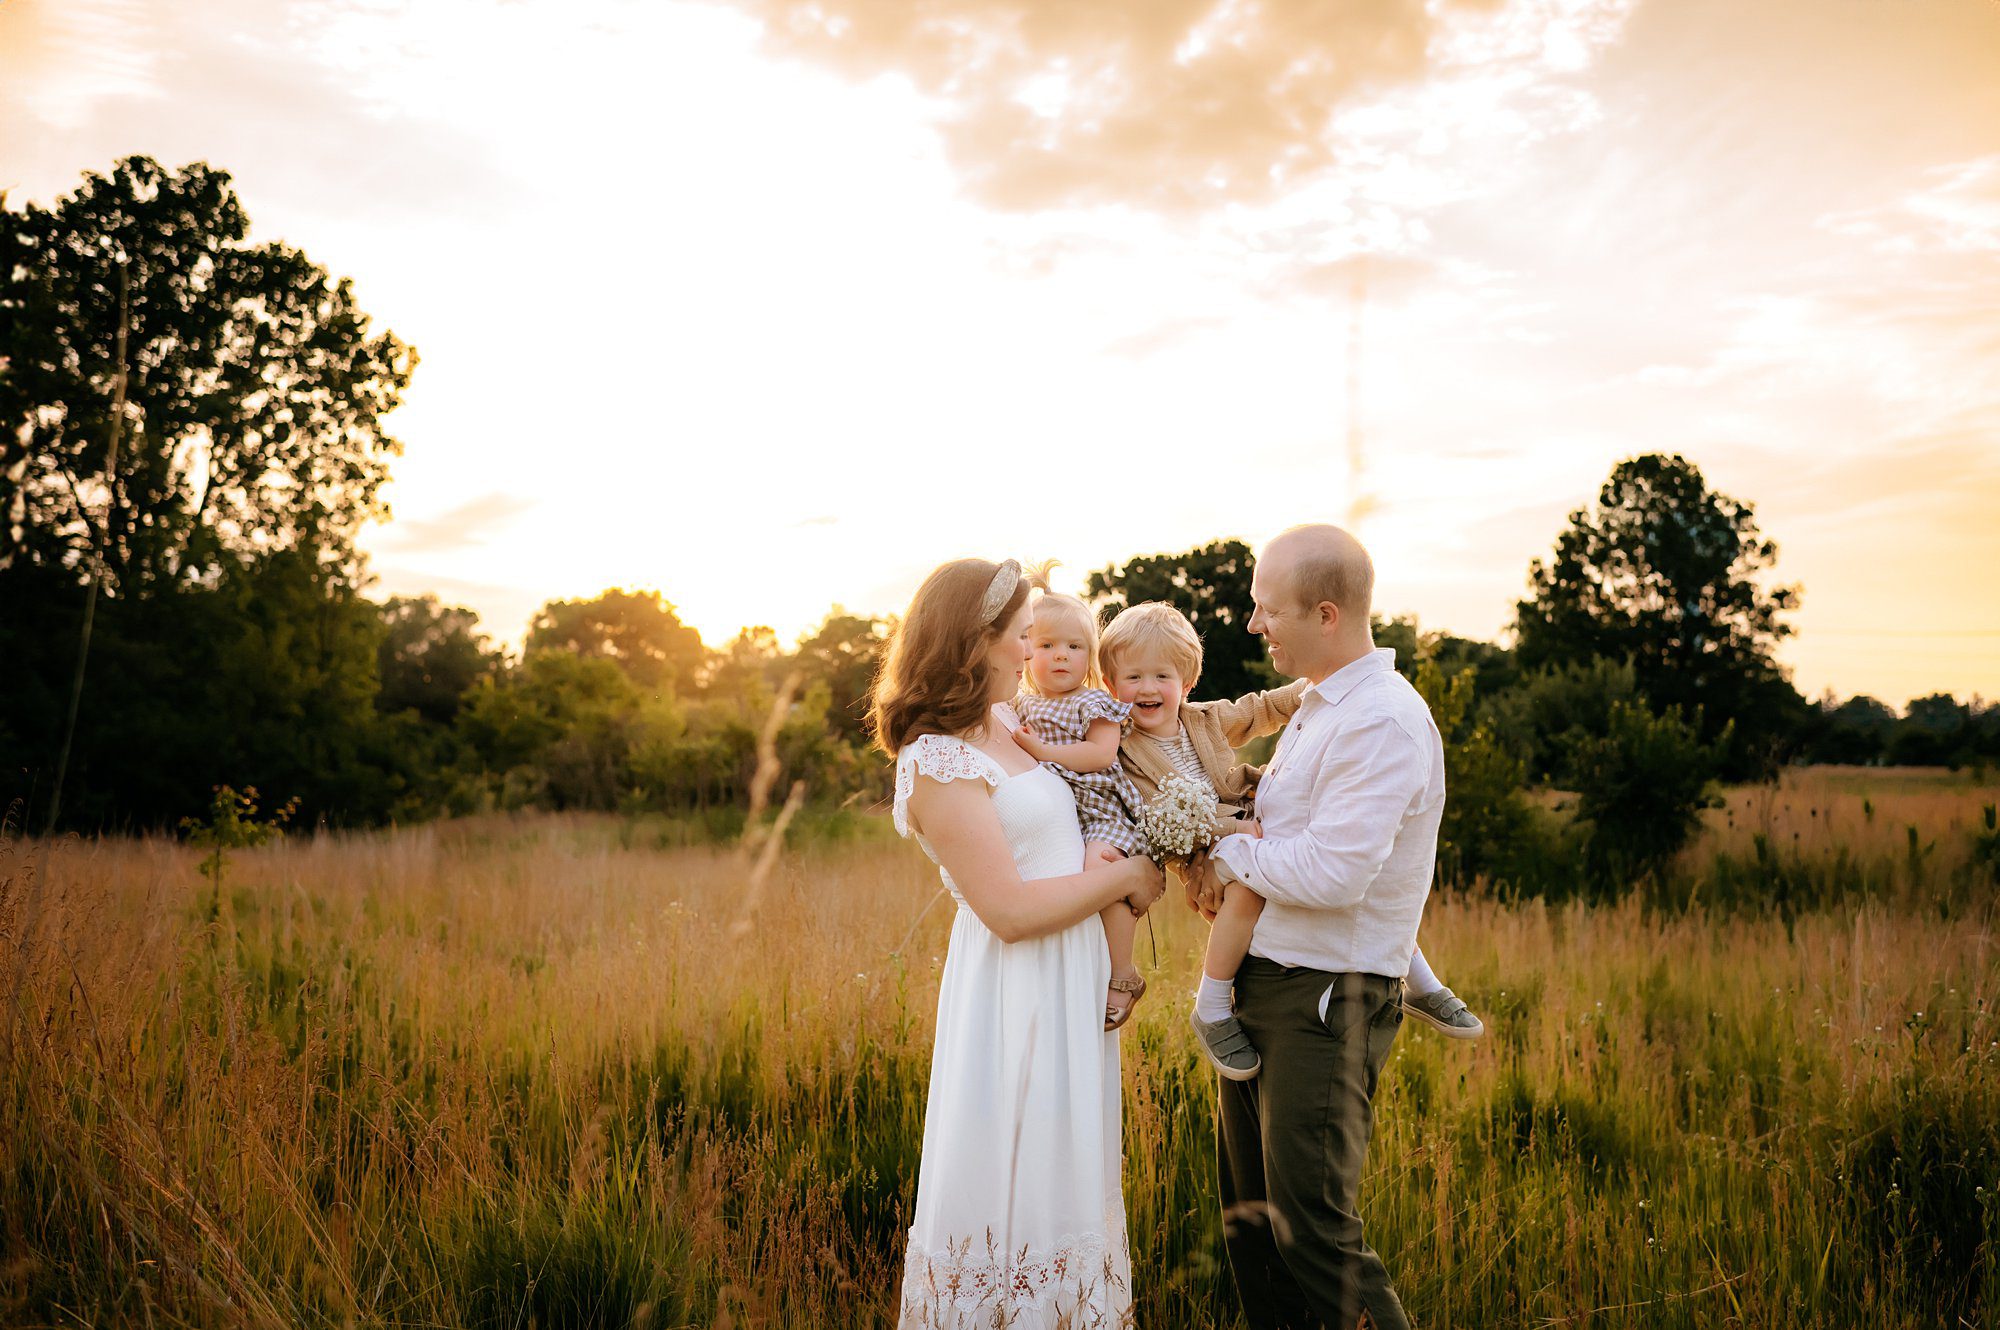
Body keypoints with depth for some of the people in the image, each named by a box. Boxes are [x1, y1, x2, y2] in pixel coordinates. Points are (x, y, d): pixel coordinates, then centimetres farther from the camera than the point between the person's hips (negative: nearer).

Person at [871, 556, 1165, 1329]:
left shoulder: (1007, 730, 9)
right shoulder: (938, 761, -16)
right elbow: (1010, 910, -20)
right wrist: (1124, 876, -10)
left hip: (1072, 988, 9)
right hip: (1015, 999, -8)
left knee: (1064, 1184, 17)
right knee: (1009, 1186, 2)